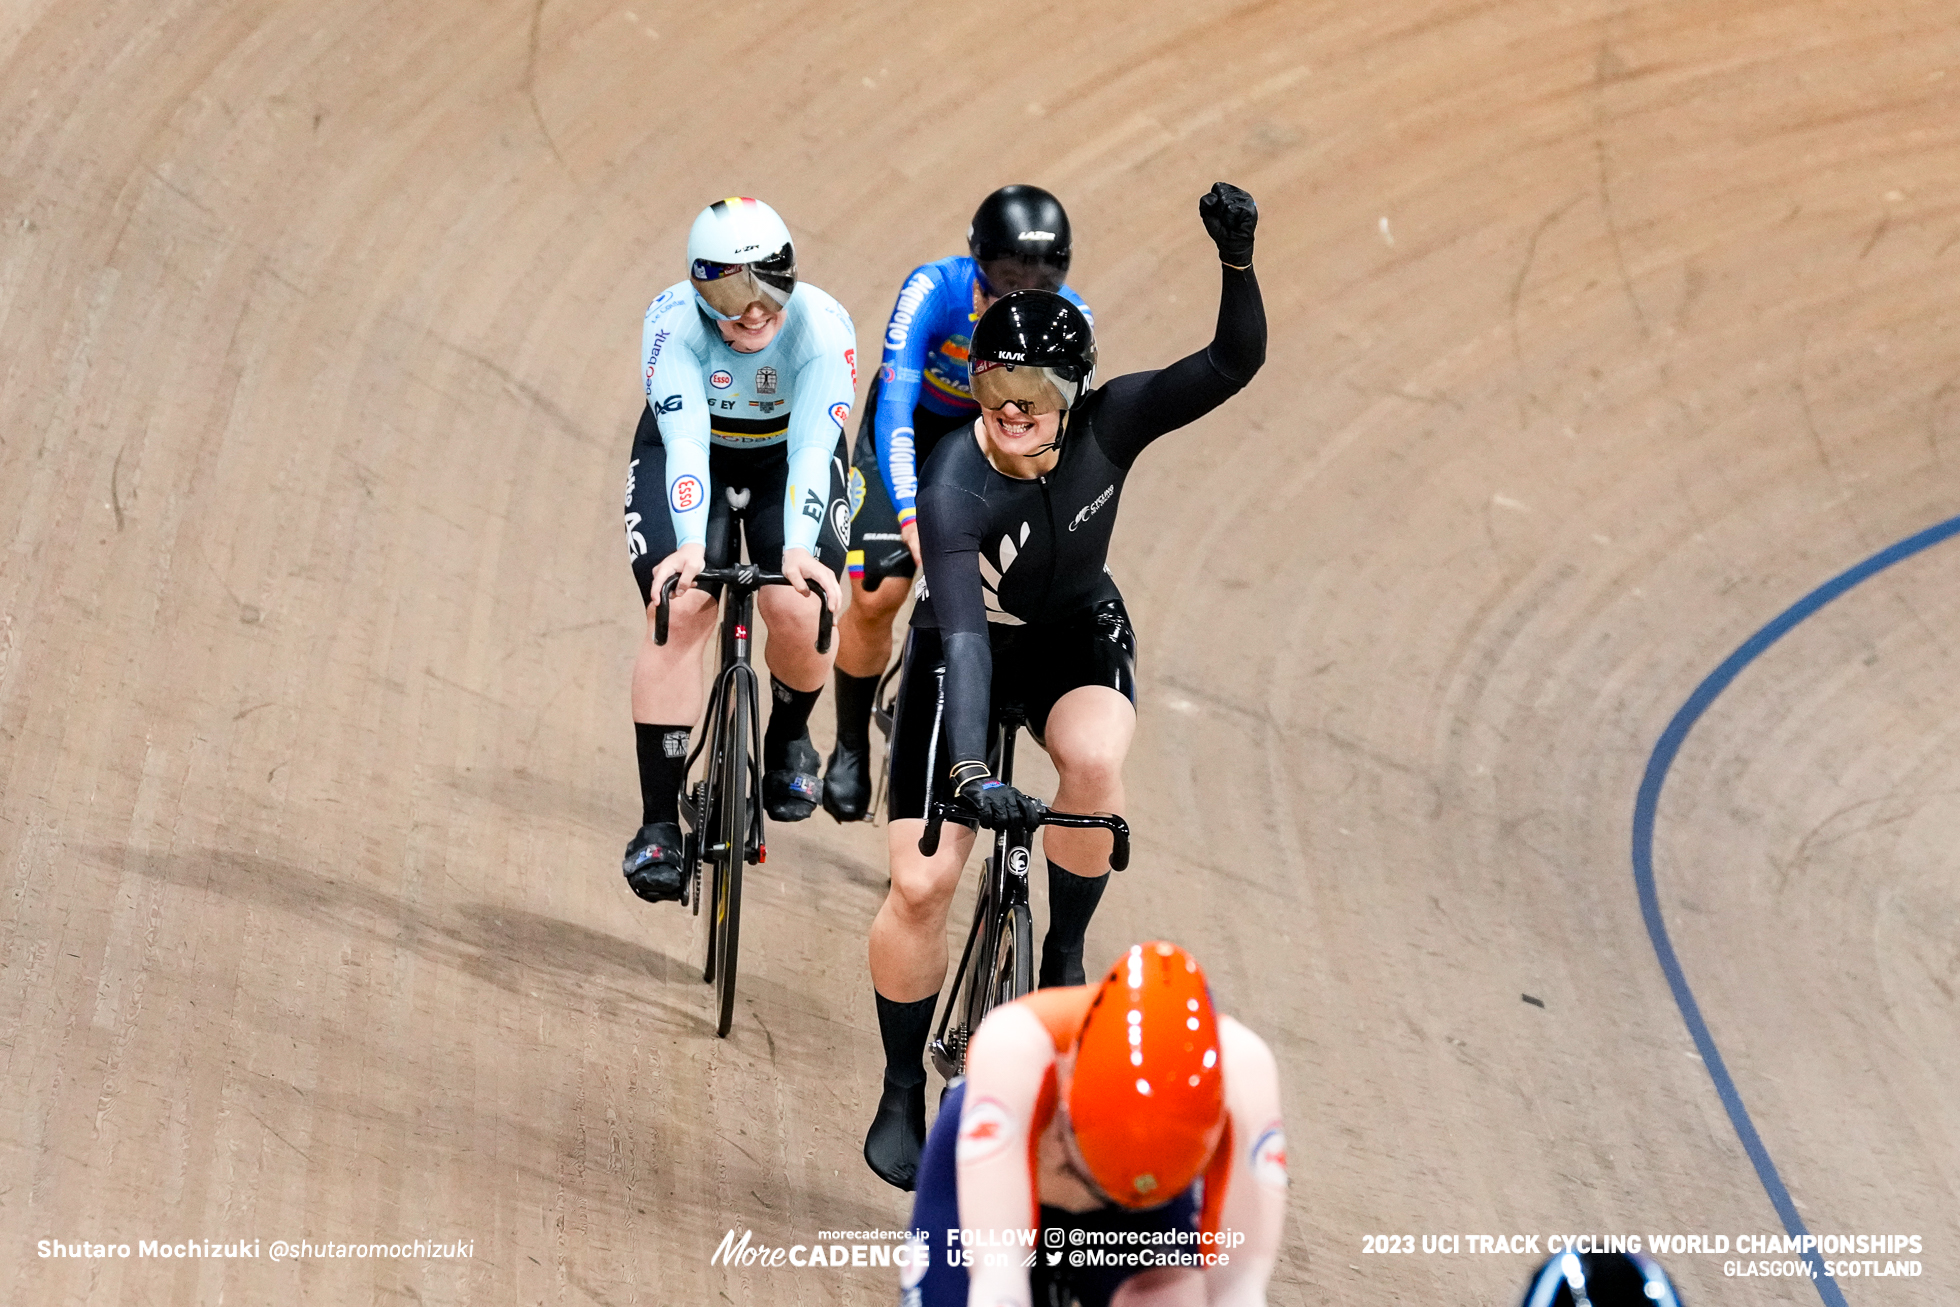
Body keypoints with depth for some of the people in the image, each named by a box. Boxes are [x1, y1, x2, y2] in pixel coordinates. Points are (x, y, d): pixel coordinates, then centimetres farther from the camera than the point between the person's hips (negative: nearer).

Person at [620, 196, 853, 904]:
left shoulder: (822, 327, -30)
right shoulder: (674, 321, -30)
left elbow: (813, 446, -36)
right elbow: (685, 441, -37)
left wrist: (798, 548, -51)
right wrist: (691, 544, -50)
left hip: (788, 458, 0)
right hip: (691, 455, 0)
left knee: (799, 610, -21)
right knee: (678, 611, -20)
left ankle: (789, 736, 15)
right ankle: (659, 823, -14)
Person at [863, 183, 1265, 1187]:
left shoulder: (1107, 425, -23)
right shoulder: (955, 487, -32)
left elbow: (1232, 363, -29)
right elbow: (963, 634, -41)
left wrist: (1237, 261, -46)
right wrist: (970, 771, -53)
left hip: (1077, 636, 2)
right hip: (967, 654, -2)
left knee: (1095, 760, -34)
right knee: (920, 882, -10)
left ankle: (1066, 953, -7)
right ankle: (902, 1094, 11)